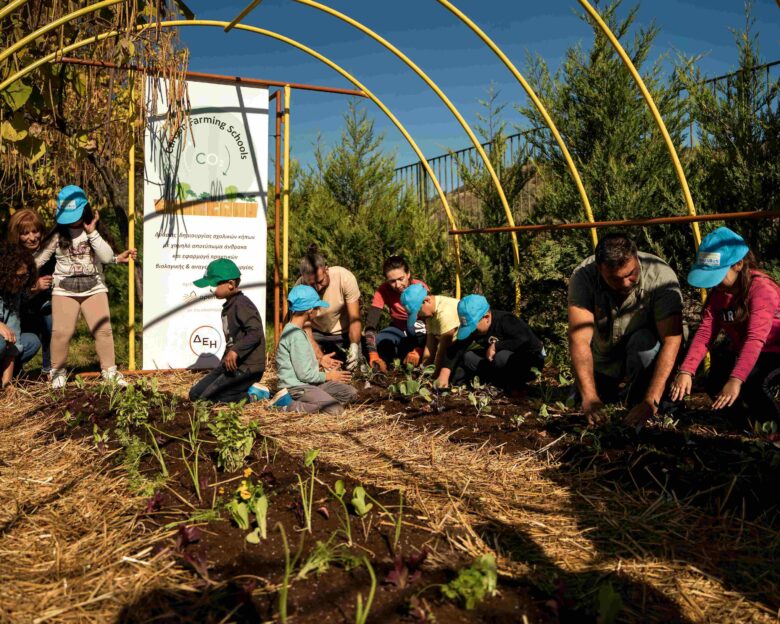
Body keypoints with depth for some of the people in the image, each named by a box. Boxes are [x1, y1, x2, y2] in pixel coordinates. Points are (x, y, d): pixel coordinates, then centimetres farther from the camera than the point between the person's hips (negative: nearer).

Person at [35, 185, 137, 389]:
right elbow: (39, 258, 4)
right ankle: (57, 371, 12)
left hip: (94, 287, 1)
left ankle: (109, 370, 8)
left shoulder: (96, 229, 2)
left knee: (103, 329, -5)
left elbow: (107, 257, -9)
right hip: (64, 289, 0)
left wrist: (92, 233, -15)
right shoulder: (57, 233, 1)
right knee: (61, 332, -9)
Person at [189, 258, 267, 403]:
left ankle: (251, 395, -4)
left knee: (206, 399, -14)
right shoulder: (228, 305, 14)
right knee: (195, 394, 11)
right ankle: (249, 389, 7)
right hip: (230, 364, 10)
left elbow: (255, 332, -29)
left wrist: (235, 351, -35)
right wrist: (225, 360, 20)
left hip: (247, 367, -10)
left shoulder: (242, 304, -17)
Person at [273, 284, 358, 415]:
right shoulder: (296, 335, -19)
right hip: (297, 387, -10)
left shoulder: (294, 330, 12)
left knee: (351, 393, 6)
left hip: (310, 383, 10)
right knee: (336, 409, -25)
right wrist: (328, 376, -6)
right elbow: (304, 374, -20)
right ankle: (288, 404, -13)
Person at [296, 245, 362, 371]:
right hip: (317, 333, 0)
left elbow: (354, 318, -23)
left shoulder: (345, 277, -27)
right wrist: (320, 357, -31)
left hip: (344, 332, 0)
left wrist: (354, 346, -37)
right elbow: (305, 329, -20)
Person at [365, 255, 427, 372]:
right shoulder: (383, 291, -20)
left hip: (419, 333, -1)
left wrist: (417, 351, -45)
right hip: (398, 330, 2)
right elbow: (370, 323, -29)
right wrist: (374, 356, -43)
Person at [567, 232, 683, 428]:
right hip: (606, 355, 3)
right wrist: (589, 396, -44)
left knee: (643, 341, -34)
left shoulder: (660, 275, -31)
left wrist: (651, 401, -44)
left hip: (647, 350, -3)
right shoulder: (583, 276, -27)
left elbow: (671, 340, -36)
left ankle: (637, 407, -10)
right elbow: (579, 339, -33)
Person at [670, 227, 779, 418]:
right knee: (715, 386, -10)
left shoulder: (761, 288, -25)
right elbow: (704, 333, -13)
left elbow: (755, 339, -37)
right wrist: (686, 371, -27)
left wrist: (736, 380, -47)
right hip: (740, 351, 7)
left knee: (750, 385, -31)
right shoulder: (718, 293, -2)